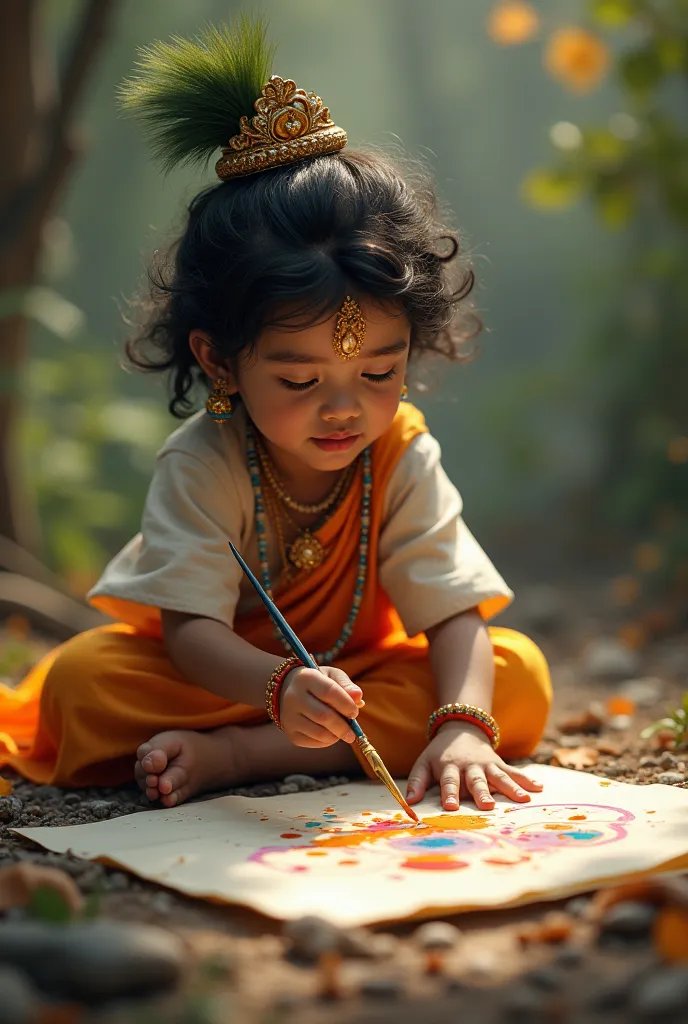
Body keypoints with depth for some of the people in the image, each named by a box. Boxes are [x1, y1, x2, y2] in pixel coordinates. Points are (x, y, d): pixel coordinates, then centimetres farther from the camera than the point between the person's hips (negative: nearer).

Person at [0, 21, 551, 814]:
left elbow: (454, 616, -21)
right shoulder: (201, 465, -24)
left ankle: (229, 754, -29)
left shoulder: (404, 458, -16)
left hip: (357, 668, 3)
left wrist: (462, 727, -41)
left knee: (521, 675, -23)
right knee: (81, 683, -29)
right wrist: (281, 688, -53)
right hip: (211, 673, -3)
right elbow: (189, 630, -32)